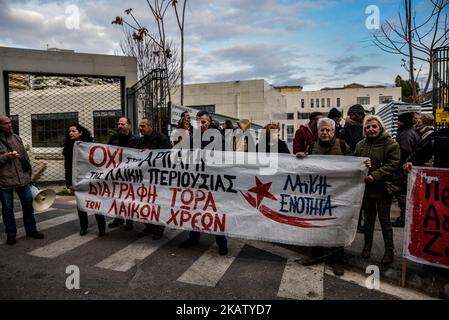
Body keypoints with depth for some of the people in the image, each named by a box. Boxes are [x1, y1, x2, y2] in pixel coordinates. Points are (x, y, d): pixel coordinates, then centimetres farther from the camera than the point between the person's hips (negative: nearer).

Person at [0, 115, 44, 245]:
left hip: (22, 178, 4)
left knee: (28, 204, 9)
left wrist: (29, 172, 15)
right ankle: (11, 233, 20)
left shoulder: (17, 138, 10)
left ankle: (31, 229, 23)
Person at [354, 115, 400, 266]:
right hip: (365, 187, 5)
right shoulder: (360, 145, 7)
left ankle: (389, 251, 18)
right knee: (368, 218, 16)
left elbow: (392, 165, -16)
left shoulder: (390, 144, -8)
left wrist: (375, 176, -24)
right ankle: (367, 246, 30)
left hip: (382, 188, -5)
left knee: (384, 220, 3)